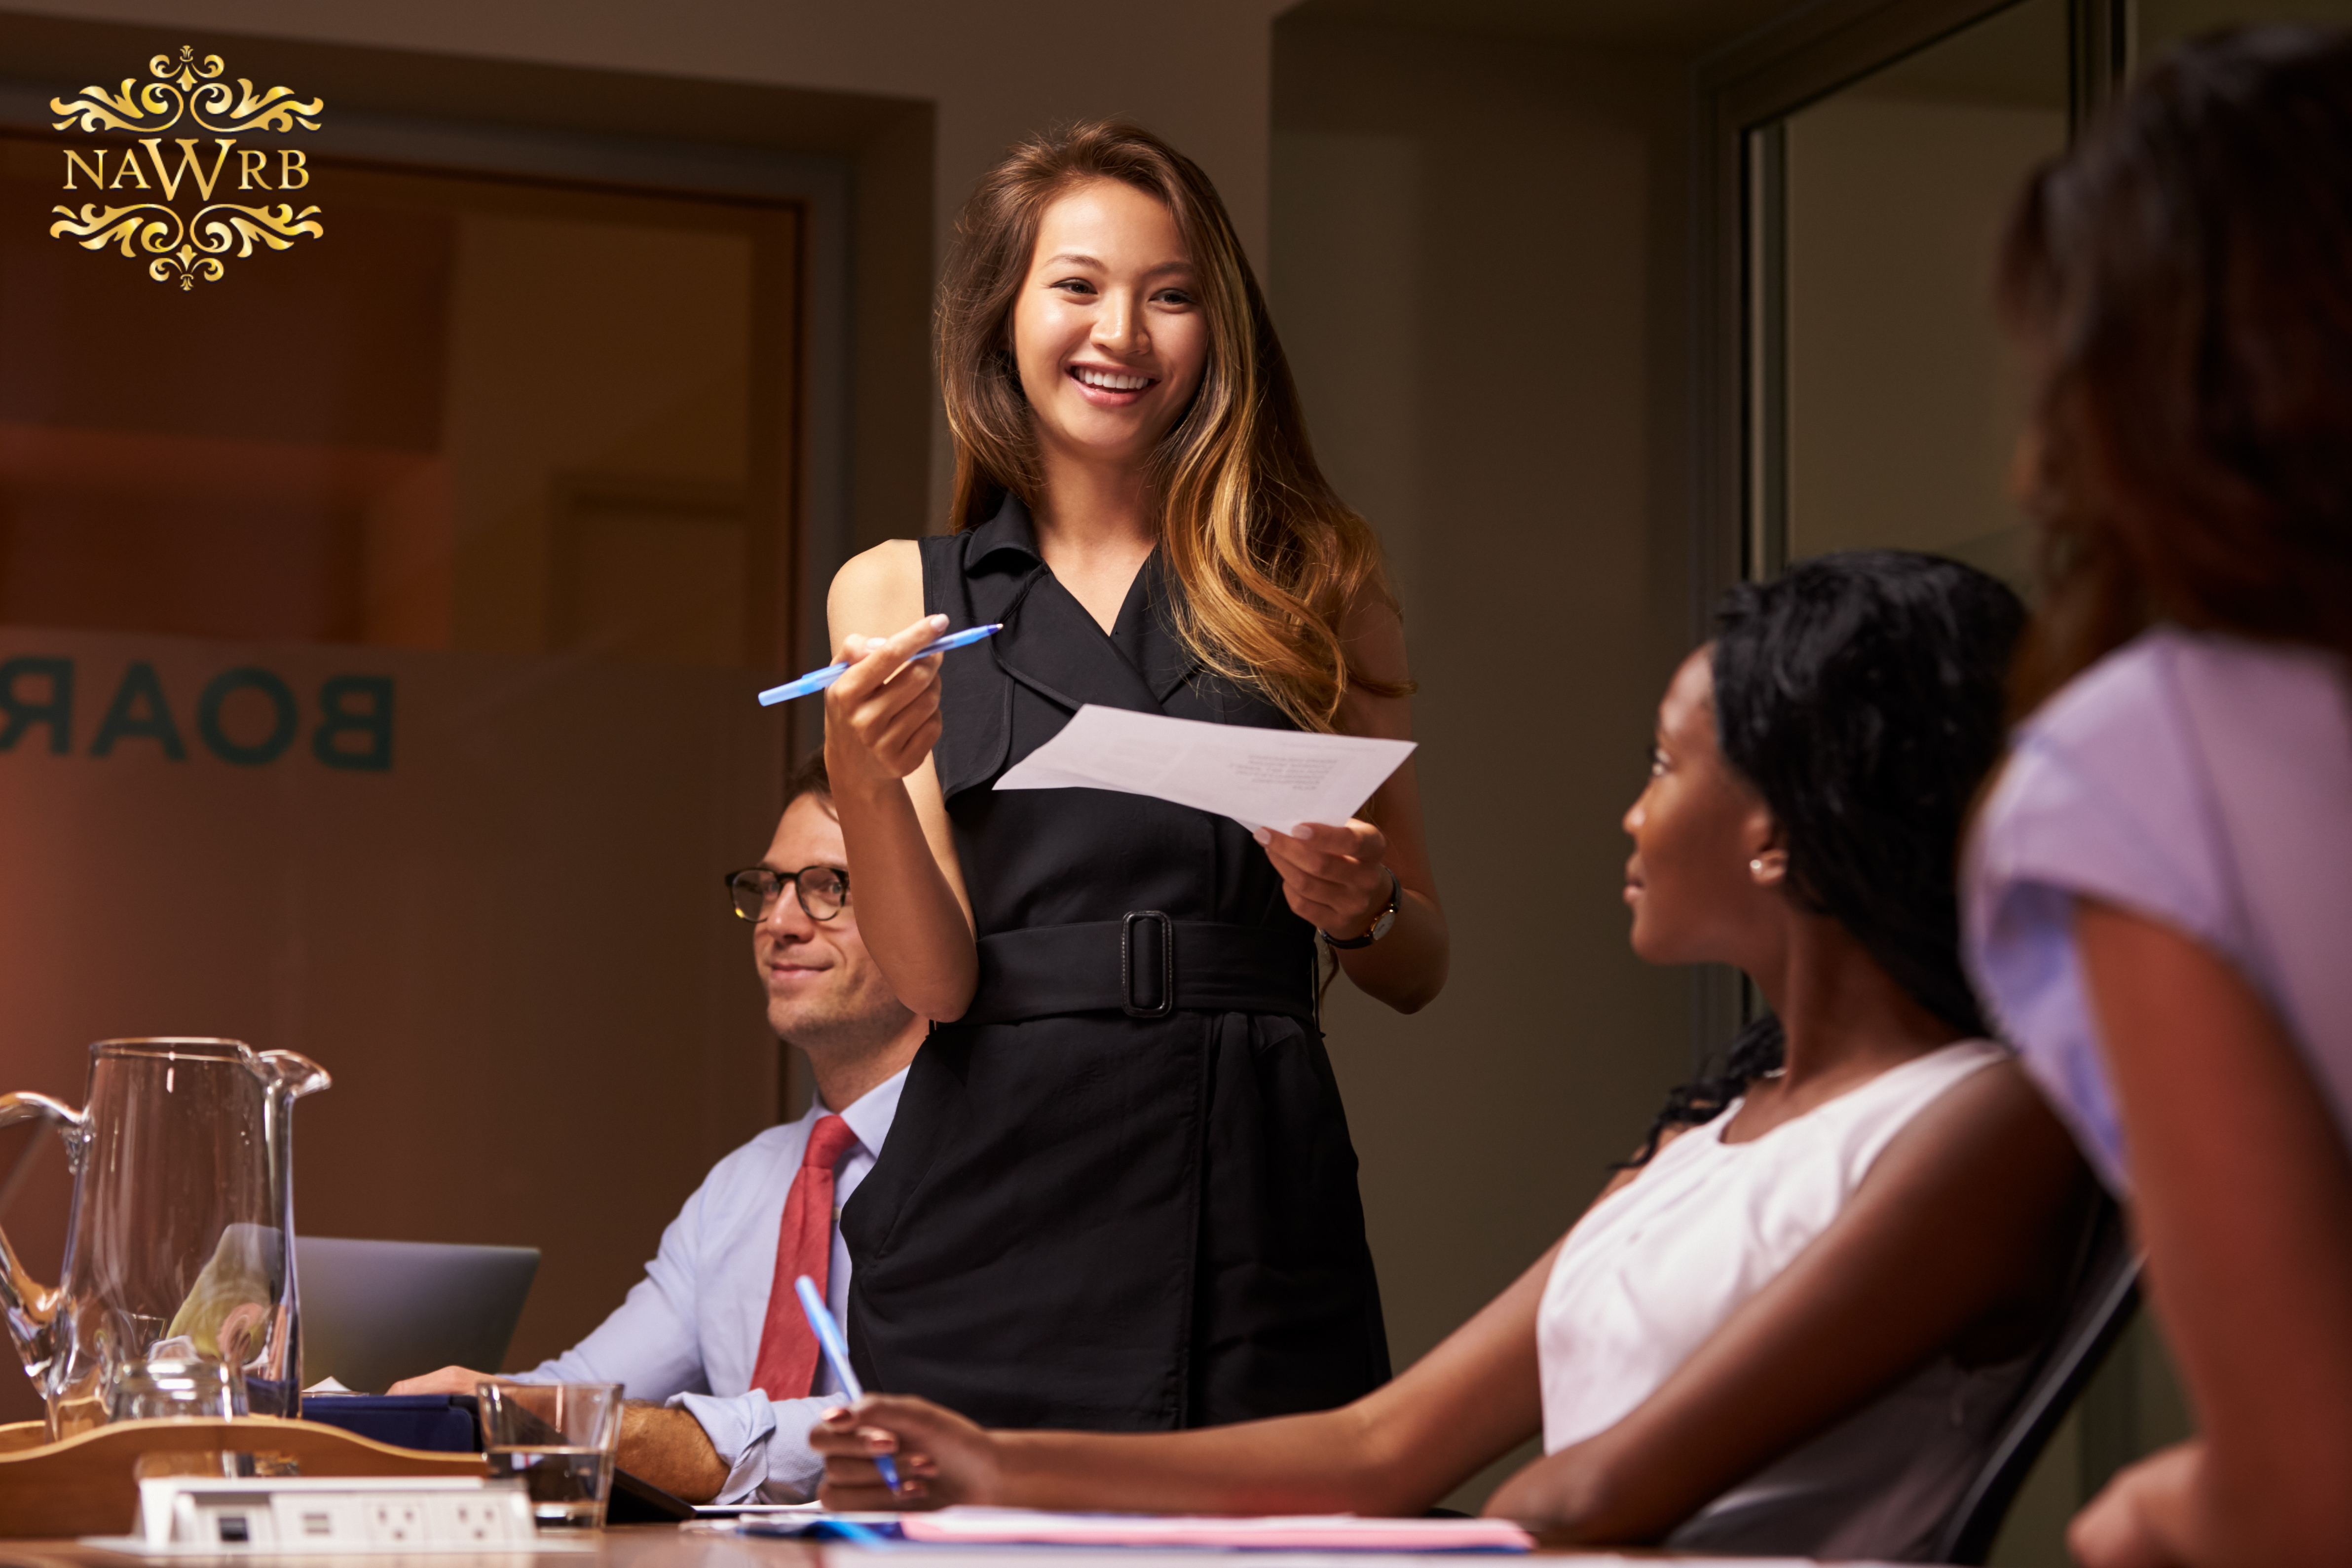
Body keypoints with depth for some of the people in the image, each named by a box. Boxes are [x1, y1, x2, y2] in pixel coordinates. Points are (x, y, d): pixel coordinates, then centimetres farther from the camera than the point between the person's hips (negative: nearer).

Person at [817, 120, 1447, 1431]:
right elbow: (936, 980, 0)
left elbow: (1421, 972, 15)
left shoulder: (1316, 586, 11)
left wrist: (1363, 908, -7)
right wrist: (863, 781, -17)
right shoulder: (896, 596, 10)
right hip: (993, 1214, 0)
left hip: (1258, 1224, 0)